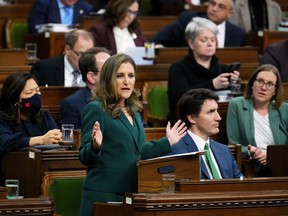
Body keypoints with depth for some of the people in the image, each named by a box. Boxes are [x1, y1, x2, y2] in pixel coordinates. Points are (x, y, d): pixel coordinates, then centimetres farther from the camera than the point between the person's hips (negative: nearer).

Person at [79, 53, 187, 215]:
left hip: (132, 194, 7)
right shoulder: (96, 109, -8)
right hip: (104, 196, -7)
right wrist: (96, 146, -32)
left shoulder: (134, 111, 14)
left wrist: (168, 142, 25)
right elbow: (85, 157, -11)